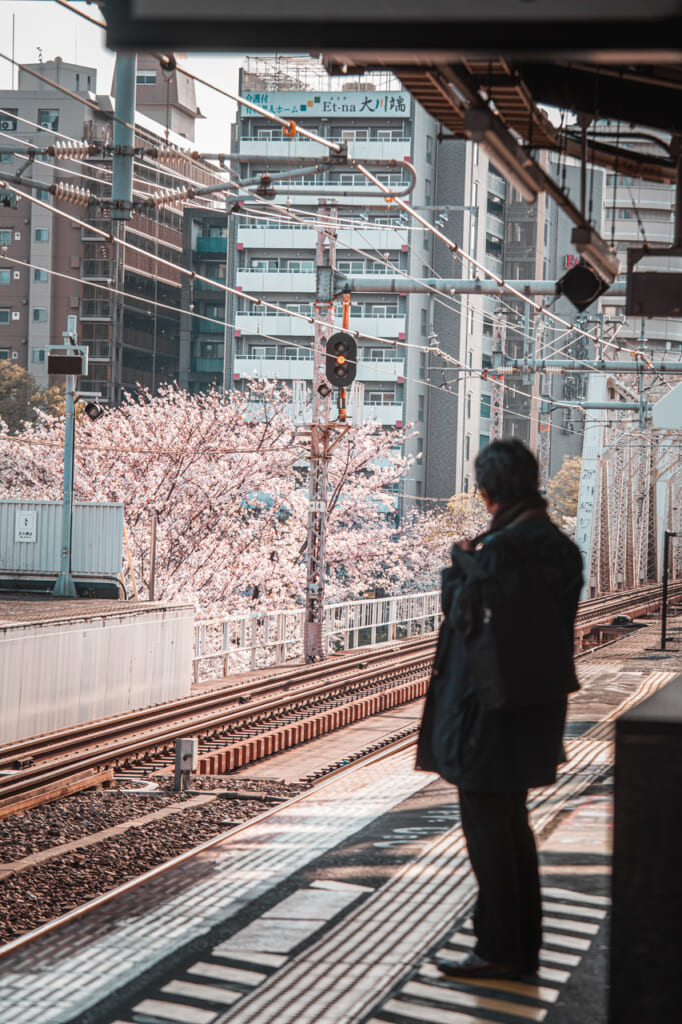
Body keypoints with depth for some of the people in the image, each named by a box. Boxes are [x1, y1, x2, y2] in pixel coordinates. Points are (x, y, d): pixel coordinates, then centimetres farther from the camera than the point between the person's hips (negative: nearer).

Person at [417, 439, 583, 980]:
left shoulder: (501, 549, -21)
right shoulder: (559, 546, 6)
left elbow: (463, 614, -16)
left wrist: (462, 561, -1)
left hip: (491, 707, -9)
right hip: (538, 705, 9)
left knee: (487, 825, 1)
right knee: (513, 824, 17)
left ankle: (500, 950, 6)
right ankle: (524, 946, 22)